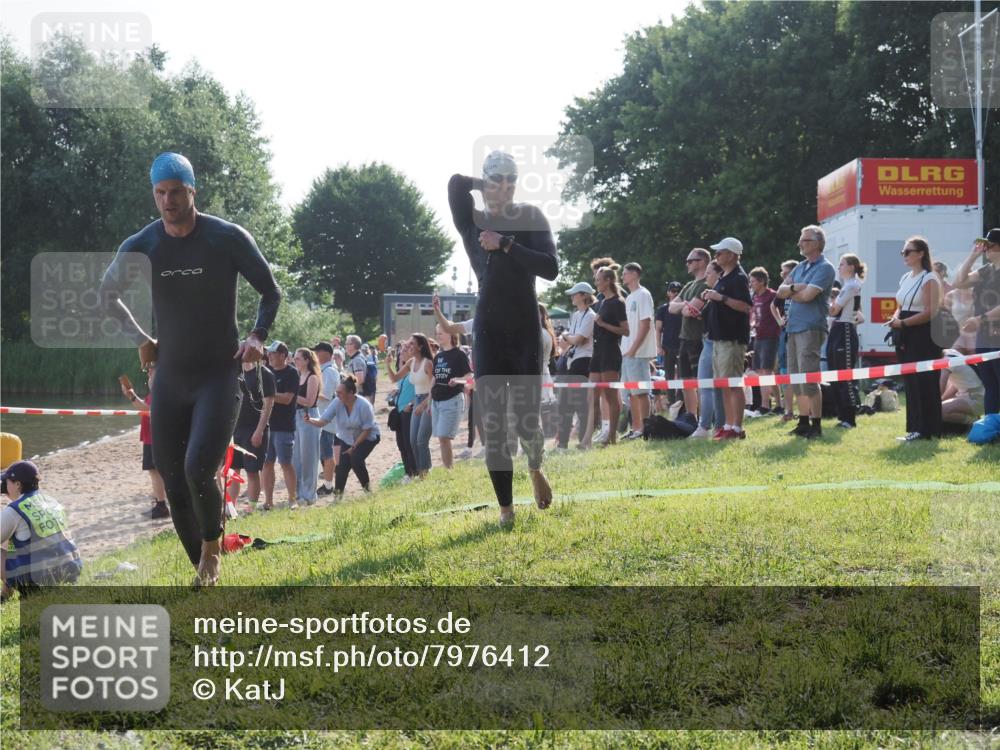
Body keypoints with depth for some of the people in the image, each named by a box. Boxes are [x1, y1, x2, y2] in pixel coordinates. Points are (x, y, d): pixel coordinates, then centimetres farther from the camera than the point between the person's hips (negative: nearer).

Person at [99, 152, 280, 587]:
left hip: (220, 376, -4)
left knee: (199, 470, -21)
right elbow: (107, 294, 18)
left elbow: (270, 293, 3)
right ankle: (203, 572, 19)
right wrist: (140, 339, 9)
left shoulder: (228, 238, -9)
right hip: (169, 379, 4)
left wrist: (258, 336, -12)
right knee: (173, 483, 3)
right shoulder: (140, 247, -1)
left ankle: (212, 543, 8)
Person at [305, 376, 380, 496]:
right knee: (343, 463, -13)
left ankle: (367, 486, 1)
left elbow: (367, 430, -20)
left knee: (356, 459, -24)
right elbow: (322, 422, -22)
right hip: (346, 439, 4)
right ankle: (338, 493, 4)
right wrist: (310, 420, -43)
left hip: (367, 438, -3)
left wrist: (354, 446, -19)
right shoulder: (337, 403, -18)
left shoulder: (363, 405, -28)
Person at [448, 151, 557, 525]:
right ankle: (505, 507, 5)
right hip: (489, 330, 1)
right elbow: (456, 182, -12)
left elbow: (550, 268, -12)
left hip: (525, 329, 0)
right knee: (493, 423, -4)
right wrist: (481, 187, 6)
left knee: (527, 419, 0)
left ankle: (535, 468, 35)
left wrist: (505, 244, -17)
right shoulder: (473, 222, 4)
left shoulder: (531, 218, 1)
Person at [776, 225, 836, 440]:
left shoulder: (825, 268, -7)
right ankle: (803, 422, 17)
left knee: (809, 379, -11)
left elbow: (807, 295, -18)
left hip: (811, 327, -9)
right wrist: (794, 287, -9)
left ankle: (816, 425, -7)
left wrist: (790, 292, 1)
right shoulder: (800, 267, 18)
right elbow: (781, 291, 11)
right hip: (794, 326, 9)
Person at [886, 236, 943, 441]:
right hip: (906, 338, 8)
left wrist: (903, 323, -20)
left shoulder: (929, 279, -9)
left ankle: (926, 430, -5)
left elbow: (931, 312, -17)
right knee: (910, 383, 8)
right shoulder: (905, 278, 17)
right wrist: (895, 318, -1)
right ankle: (916, 428, 13)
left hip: (923, 337, -8)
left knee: (924, 383, -7)